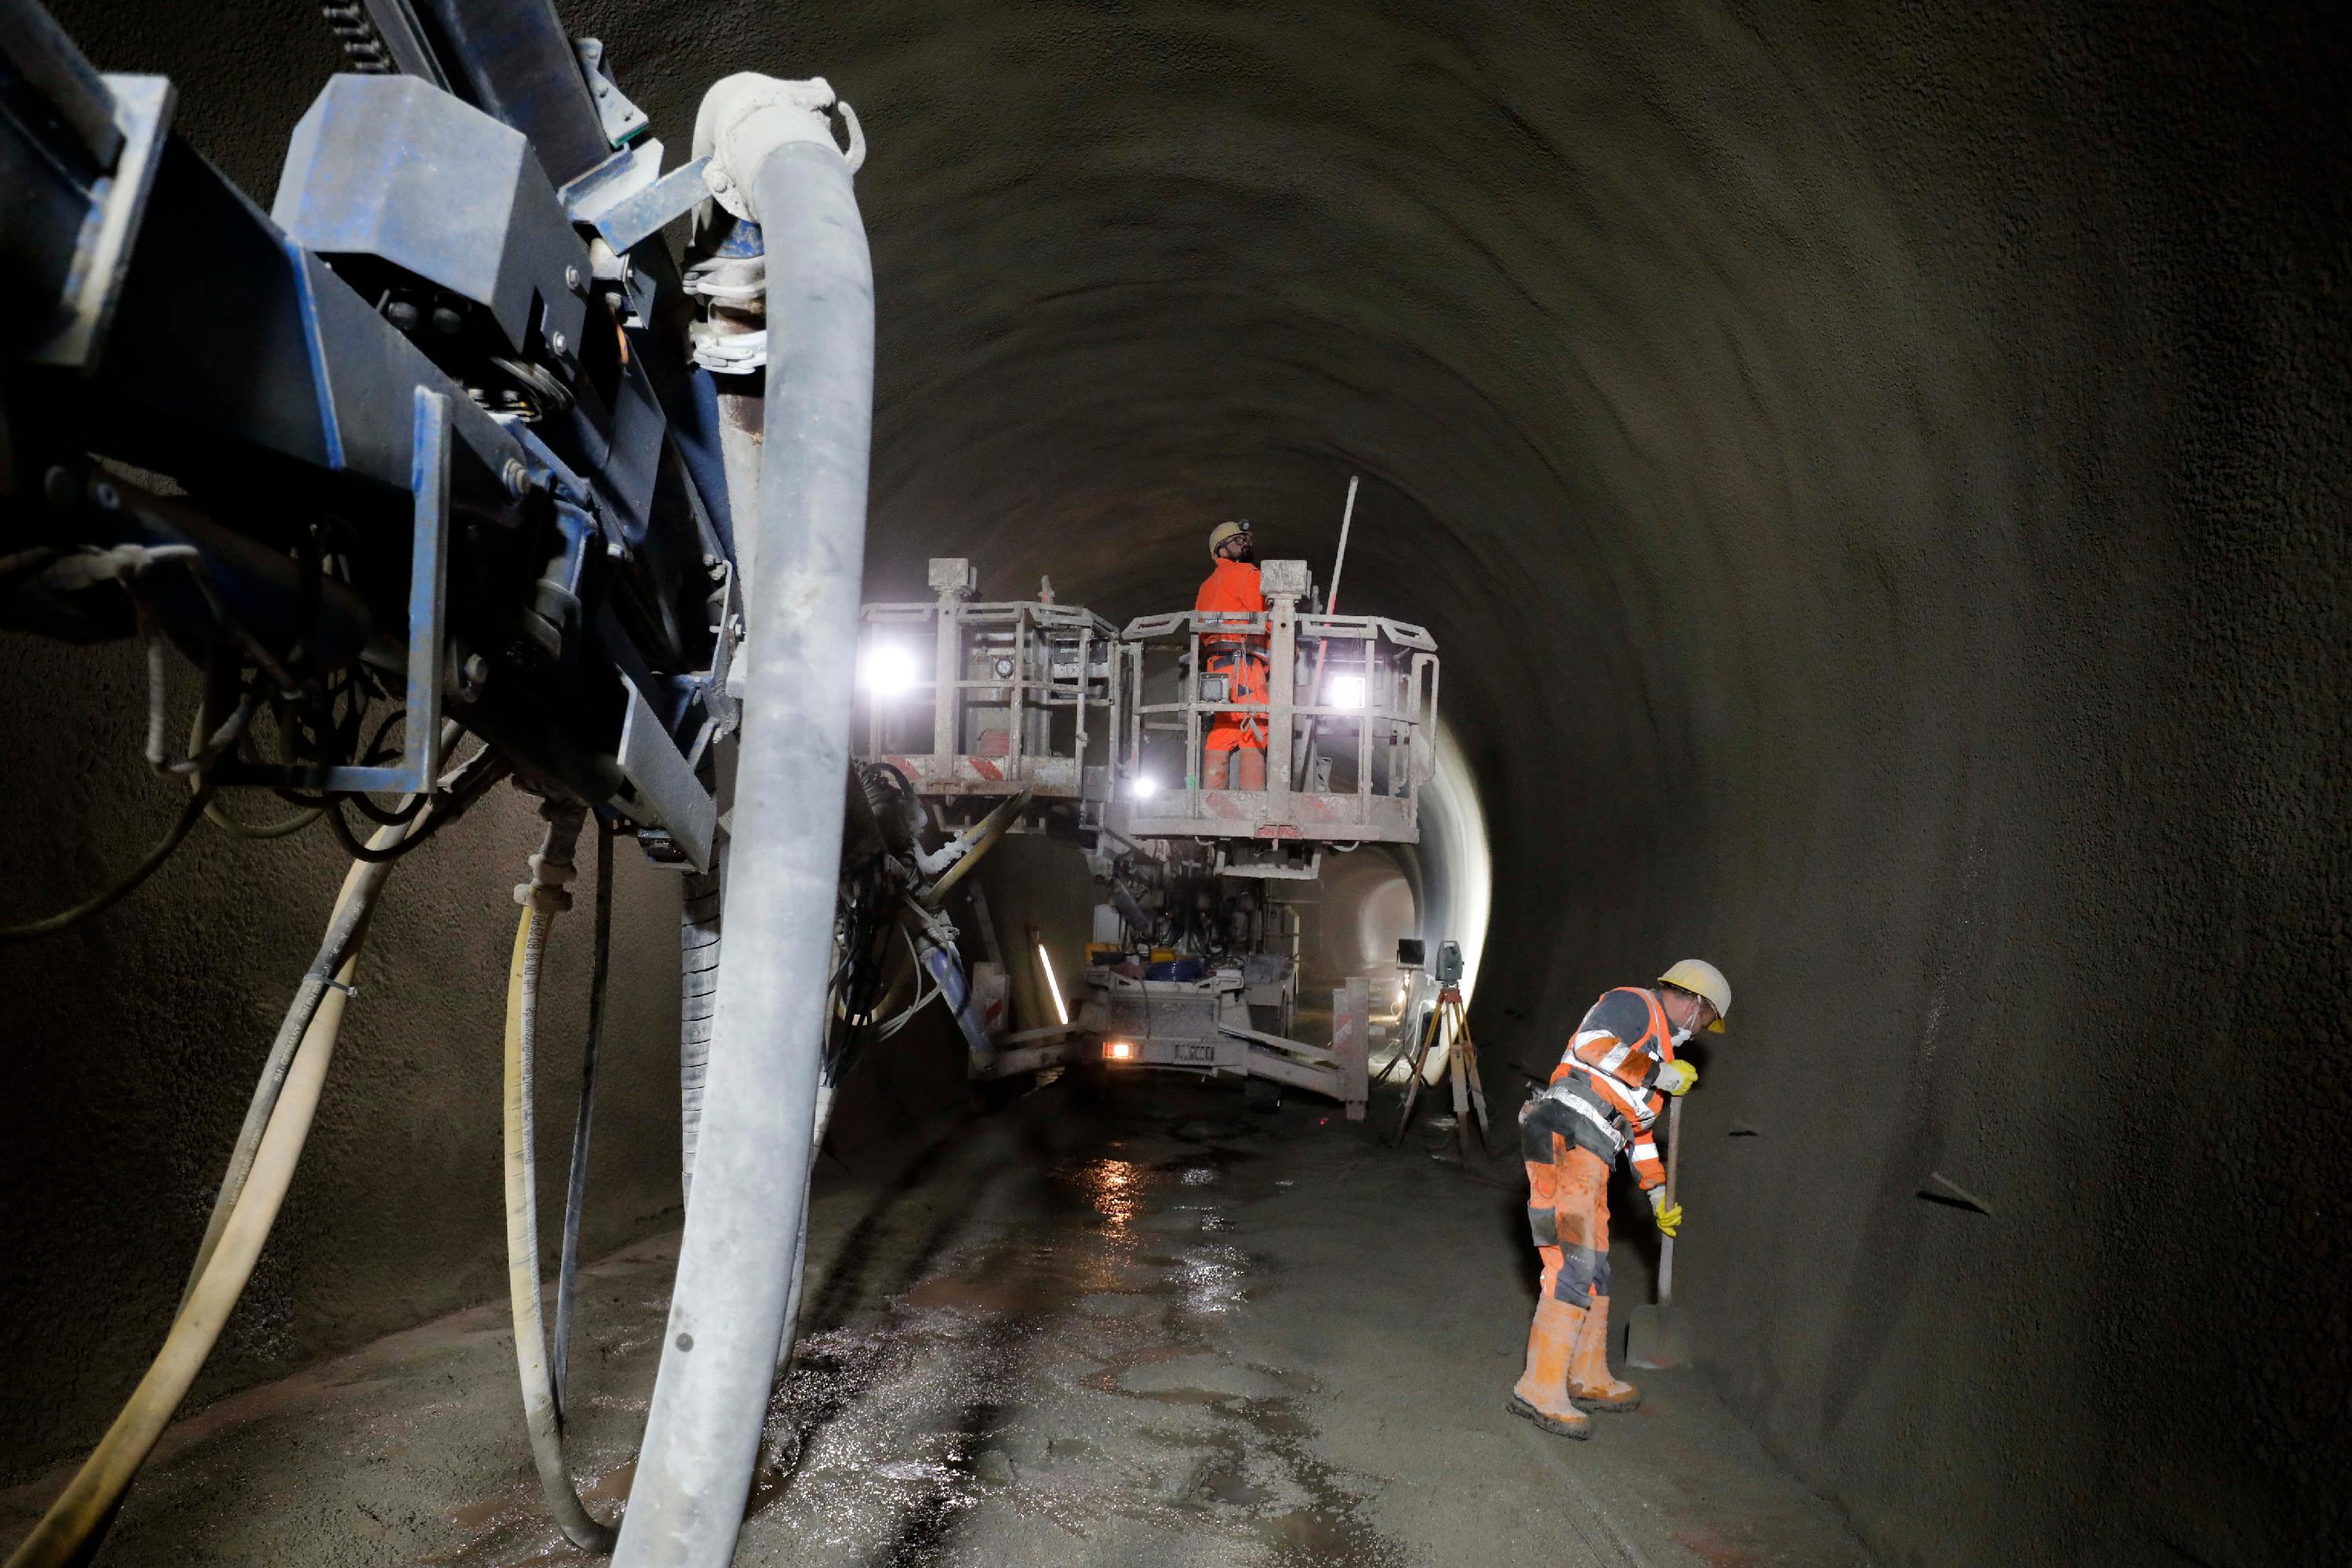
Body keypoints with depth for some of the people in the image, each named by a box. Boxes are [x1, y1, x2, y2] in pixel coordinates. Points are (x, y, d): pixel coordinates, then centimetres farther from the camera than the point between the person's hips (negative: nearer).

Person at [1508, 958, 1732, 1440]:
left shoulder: (1658, 1049, 29)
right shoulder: (1632, 1004, 1)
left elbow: (1640, 1129, 34)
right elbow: (1593, 1046, -20)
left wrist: (1659, 1196, 34)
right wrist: (1661, 1074, -11)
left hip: (1590, 1162, 10)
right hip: (1565, 1142, -10)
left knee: (1595, 1268, 16)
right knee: (1573, 1267, -14)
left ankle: (1588, 1380, 28)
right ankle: (1541, 1389, -11)